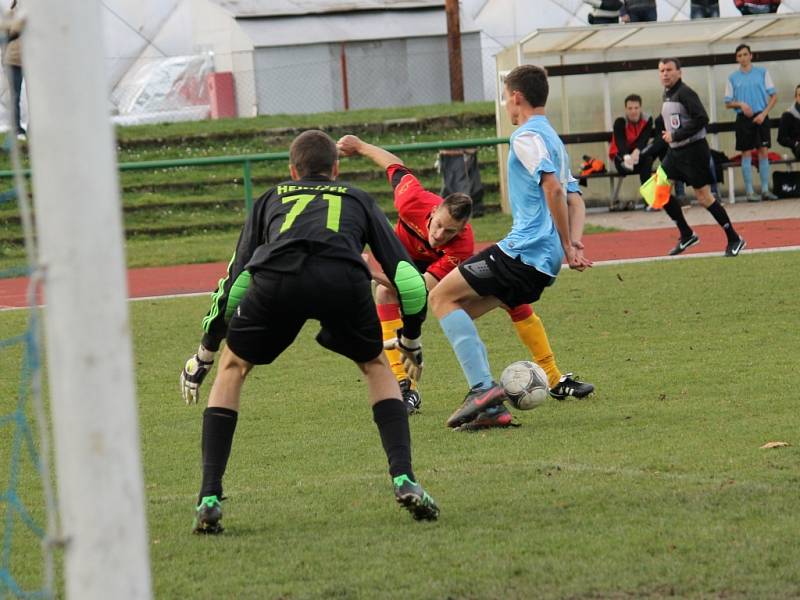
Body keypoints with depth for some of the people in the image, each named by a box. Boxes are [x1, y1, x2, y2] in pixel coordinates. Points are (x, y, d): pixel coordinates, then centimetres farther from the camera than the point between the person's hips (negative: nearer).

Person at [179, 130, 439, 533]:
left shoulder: (270, 200, 39)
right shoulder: (358, 200, 38)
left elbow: (236, 278, 36)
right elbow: (406, 276, 33)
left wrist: (204, 354, 45)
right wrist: (411, 340, 50)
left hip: (277, 277, 0)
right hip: (344, 278, 0)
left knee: (232, 367, 24)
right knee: (376, 365, 28)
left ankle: (209, 498, 13)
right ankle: (404, 480, 12)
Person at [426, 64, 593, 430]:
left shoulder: (527, 136, -7)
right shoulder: (552, 139, 24)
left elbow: (553, 188, -21)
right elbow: (575, 200, 23)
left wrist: (567, 246, -16)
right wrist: (573, 245, 7)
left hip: (525, 250, -10)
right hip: (544, 262, 10)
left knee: (442, 296, -5)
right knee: (460, 312, 14)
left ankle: (483, 387, -17)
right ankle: (490, 406, 6)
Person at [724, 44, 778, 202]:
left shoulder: (762, 72, 5)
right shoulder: (733, 77, 6)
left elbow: (774, 96, 4)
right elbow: (728, 103, 7)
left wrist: (764, 114, -9)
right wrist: (740, 104, -13)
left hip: (761, 117, 0)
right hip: (744, 118, 0)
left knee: (764, 152, -1)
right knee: (746, 154, -1)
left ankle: (765, 189, 5)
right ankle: (749, 192, 2)